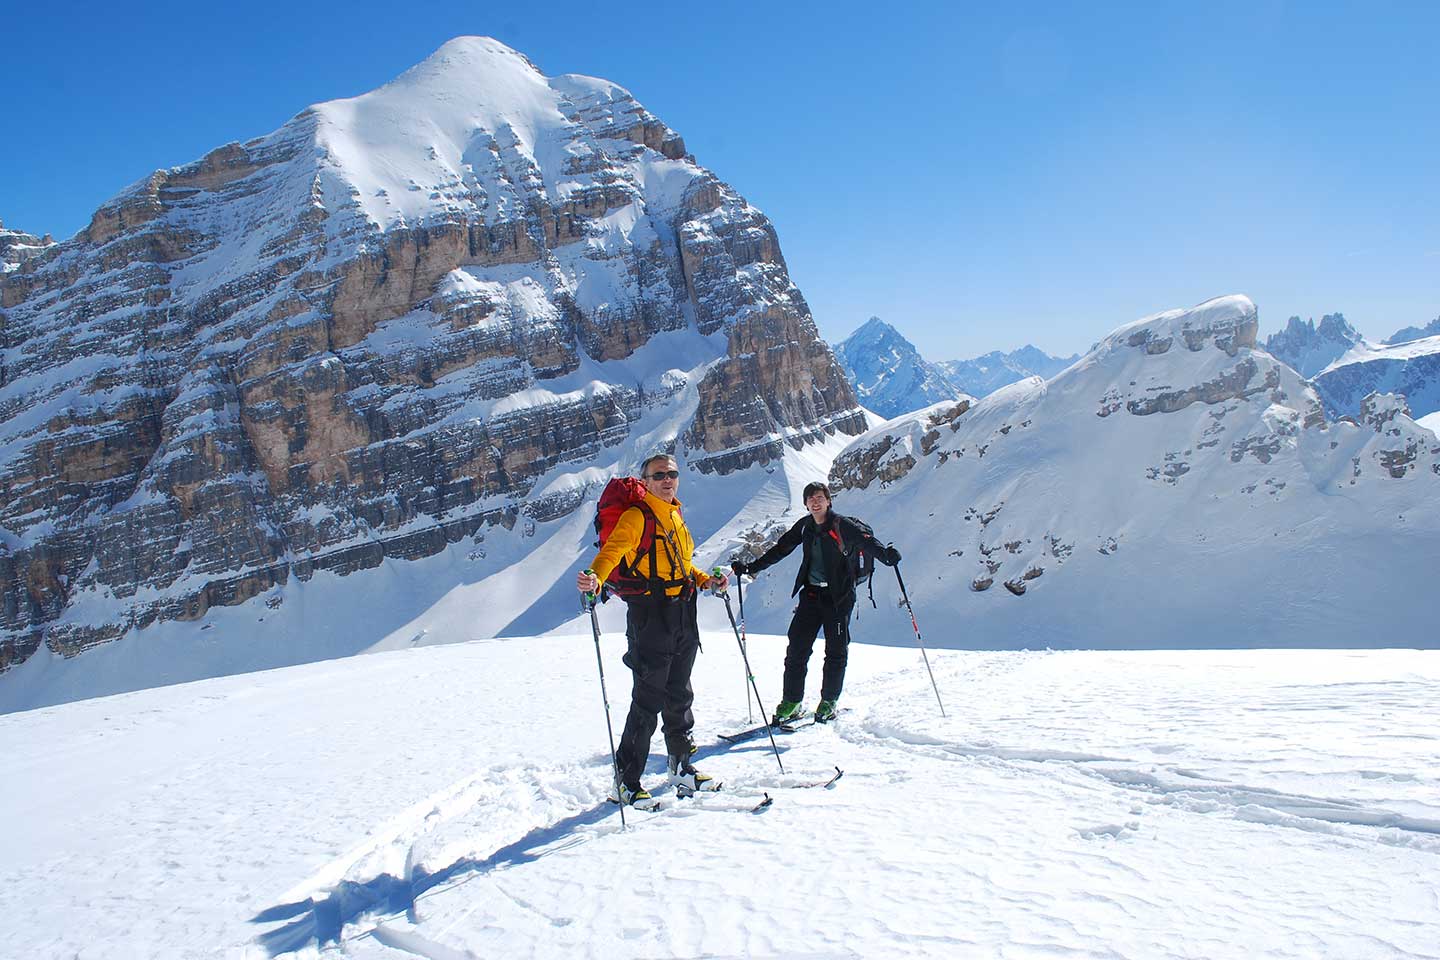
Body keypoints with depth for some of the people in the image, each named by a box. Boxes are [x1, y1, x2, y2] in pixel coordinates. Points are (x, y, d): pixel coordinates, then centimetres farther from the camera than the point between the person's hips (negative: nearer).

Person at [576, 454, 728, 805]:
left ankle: (682, 766, 30)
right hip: (650, 616, -7)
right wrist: (595, 577, -43)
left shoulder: (675, 516, 17)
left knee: (679, 696, 16)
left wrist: (706, 581, 13)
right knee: (648, 701, -5)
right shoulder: (636, 516, -8)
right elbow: (612, 550, -24)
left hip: (683, 619, 7)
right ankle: (627, 779, 6)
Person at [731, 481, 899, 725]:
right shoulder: (804, 526, 7)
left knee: (835, 651, 3)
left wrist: (886, 555, -42)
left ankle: (828, 703, 18)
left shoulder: (843, 526, -9)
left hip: (838, 596, -4)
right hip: (811, 593, 4)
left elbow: (867, 539, -22)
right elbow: (779, 550, 13)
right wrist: (751, 567, 10)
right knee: (797, 647, -2)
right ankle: (791, 703, 6)